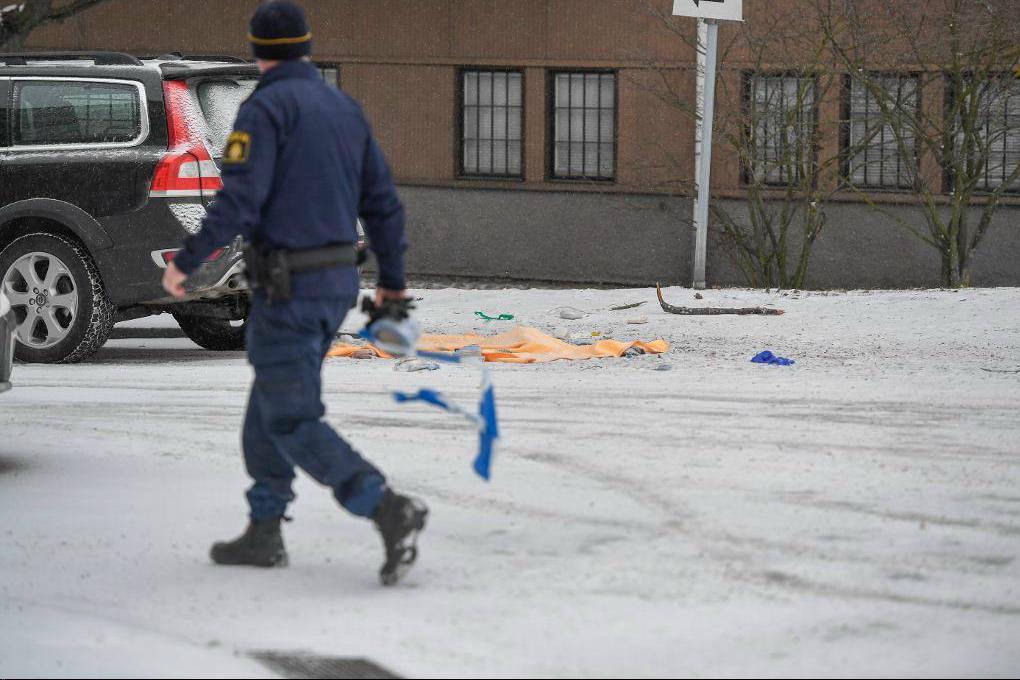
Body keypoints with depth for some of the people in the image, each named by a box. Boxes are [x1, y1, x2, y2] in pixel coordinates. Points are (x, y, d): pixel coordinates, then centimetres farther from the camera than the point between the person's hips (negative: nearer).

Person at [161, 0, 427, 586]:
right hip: (338, 284, 8)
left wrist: (187, 262, -13)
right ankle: (265, 533, 23)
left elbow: (239, 201, -22)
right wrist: (393, 281, 24)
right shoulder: (345, 108, 11)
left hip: (288, 289, -8)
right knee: (269, 405, 20)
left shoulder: (265, 108, -12)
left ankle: (391, 512, -22)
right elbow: (383, 201, 14)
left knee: (293, 422, -7)